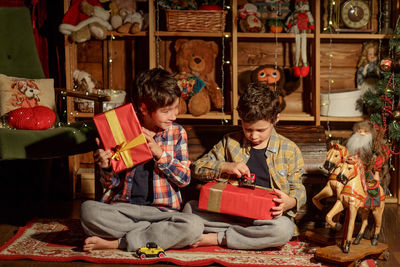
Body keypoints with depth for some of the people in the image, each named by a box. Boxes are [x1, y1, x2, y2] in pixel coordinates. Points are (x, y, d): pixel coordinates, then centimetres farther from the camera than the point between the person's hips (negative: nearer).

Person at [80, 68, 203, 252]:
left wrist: (160, 153, -11)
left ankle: (117, 242, -21)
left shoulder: (177, 132, 7)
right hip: (122, 208, 0)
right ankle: (160, 232, -19)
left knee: (194, 225, -31)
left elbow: (184, 179, 1)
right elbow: (112, 184, 7)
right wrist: (106, 168, -16)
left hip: (161, 211, 1)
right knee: (88, 209, -30)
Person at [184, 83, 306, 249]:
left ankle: (217, 238, -23)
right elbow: (197, 168, 6)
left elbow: (298, 189, 7)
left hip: (268, 215, -1)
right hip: (230, 213, 1)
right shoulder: (230, 142, 6)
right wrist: (226, 167, -12)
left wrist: (289, 202, -17)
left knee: (283, 230, -37)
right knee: (190, 208, -20)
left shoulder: (289, 150, 3)